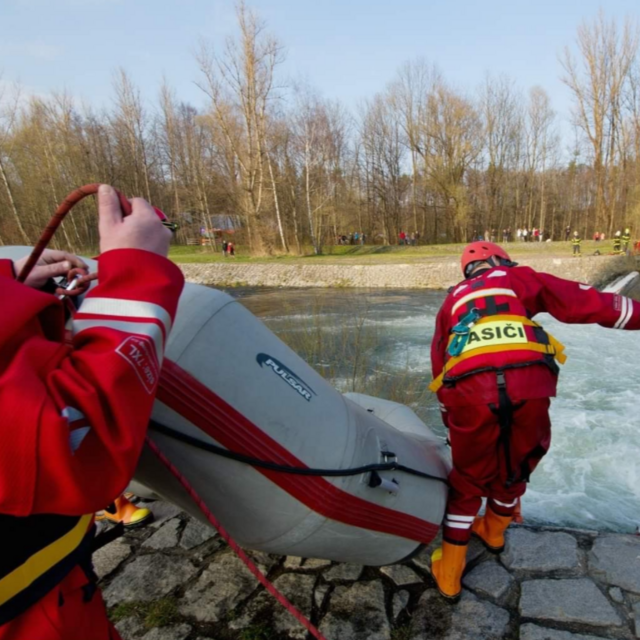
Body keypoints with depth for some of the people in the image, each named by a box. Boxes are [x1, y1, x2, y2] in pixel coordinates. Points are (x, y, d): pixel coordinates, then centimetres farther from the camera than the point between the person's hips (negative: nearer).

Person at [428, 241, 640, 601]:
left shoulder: (454, 299, 32)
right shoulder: (518, 277, 26)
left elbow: (439, 363, 29)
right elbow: (584, 303, 17)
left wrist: (449, 409, 36)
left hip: (468, 388, 1)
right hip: (527, 380, -1)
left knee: (469, 476, 22)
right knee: (516, 465, 27)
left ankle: (450, 571, 29)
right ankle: (494, 530, 52)